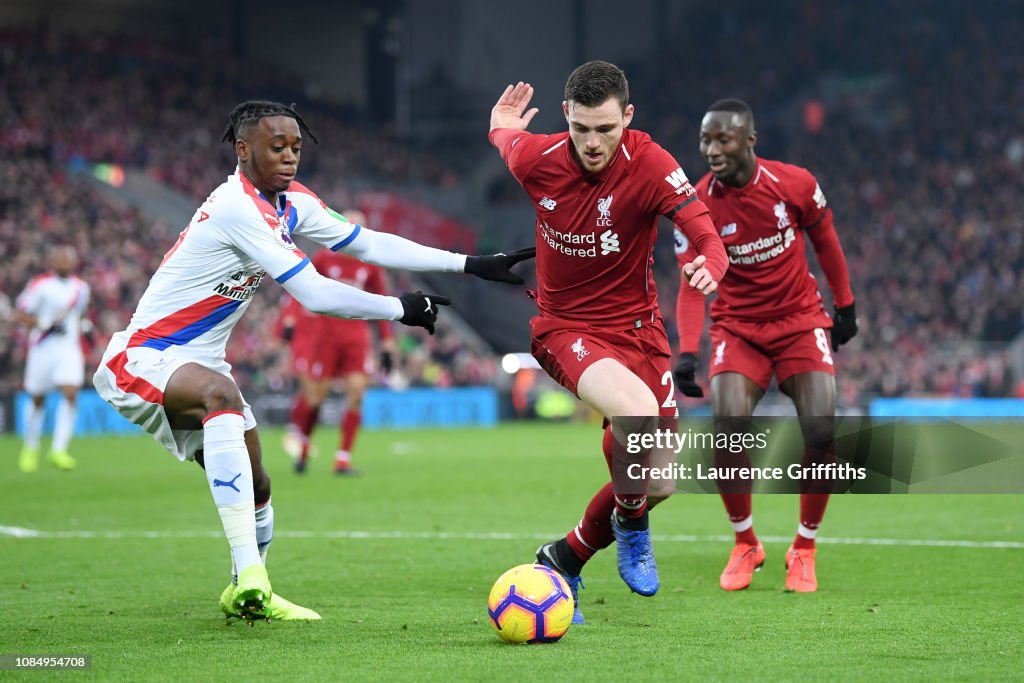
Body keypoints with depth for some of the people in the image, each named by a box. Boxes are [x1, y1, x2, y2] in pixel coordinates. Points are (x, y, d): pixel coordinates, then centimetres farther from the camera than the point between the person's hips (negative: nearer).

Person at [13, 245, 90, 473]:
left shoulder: (81, 288, 9)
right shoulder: (40, 285, -7)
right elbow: (19, 314, -7)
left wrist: (82, 327, 7)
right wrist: (46, 324, -18)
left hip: (70, 349, 3)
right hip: (42, 348, -3)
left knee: (70, 394, -16)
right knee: (37, 400, 8)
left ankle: (58, 450, -15)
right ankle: (30, 449, 28)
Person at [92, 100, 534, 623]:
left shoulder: (291, 203, 4)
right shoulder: (237, 207, -24)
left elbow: (368, 243, 10)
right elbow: (315, 294, -25)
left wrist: (471, 265, 5)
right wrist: (400, 310, -14)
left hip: (197, 361, 10)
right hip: (141, 358, -10)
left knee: (254, 486, 10)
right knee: (220, 393, -39)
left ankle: (243, 596, 37)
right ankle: (250, 577, -46)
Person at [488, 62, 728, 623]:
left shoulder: (649, 164, -17)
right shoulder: (534, 157, -13)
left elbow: (706, 235, -24)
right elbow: (504, 138, 11)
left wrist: (710, 267, -45)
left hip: (636, 325, 2)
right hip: (565, 327, -2)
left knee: (659, 482, 2)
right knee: (637, 411, -32)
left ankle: (567, 556, 27)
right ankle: (630, 522, -3)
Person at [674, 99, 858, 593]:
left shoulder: (795, 184, -12)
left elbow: (824, 239, 6)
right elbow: (693, 284, -14)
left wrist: (846, 305, 12)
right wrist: (687, 352, -26)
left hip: (801, 320, 0)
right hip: (738, 326, 0)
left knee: (821, 432, -14)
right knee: (728, 430, -20)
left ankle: (804, 549, 8)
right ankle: (745, 545, 4)